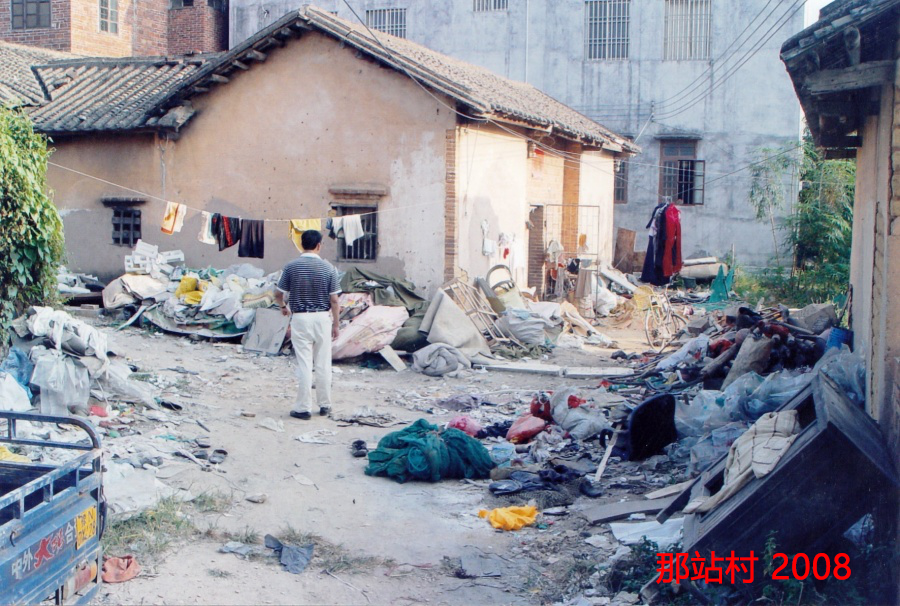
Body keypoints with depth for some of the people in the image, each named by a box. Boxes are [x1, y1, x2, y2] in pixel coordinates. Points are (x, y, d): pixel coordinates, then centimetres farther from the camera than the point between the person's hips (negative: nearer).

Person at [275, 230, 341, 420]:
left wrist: (284, 306, 23)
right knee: (323, 364, 10)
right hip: (323, 318, 1)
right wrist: (336, 324, 6)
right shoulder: (328, 268, -5)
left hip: (300, 319, -1)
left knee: (304, 365, 2)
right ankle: (324, 405, 19)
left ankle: (304, 408, 4)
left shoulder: (291, 267, -6)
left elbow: (278, 294, 1)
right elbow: (334, 300, -4)